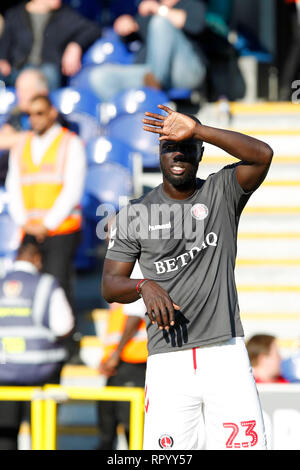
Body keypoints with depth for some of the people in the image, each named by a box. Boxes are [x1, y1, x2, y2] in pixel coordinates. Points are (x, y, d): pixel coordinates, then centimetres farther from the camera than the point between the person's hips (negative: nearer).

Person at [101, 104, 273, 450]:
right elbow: (110, 285, 8)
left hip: (225, 352, 0)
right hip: (168, 360, 1)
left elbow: (262, 155, -12)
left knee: (247, 443, -10)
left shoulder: (222, 194, 7)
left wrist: (196, 129, -17)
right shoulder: (135, 215, 9)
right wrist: (145, 285, -15)